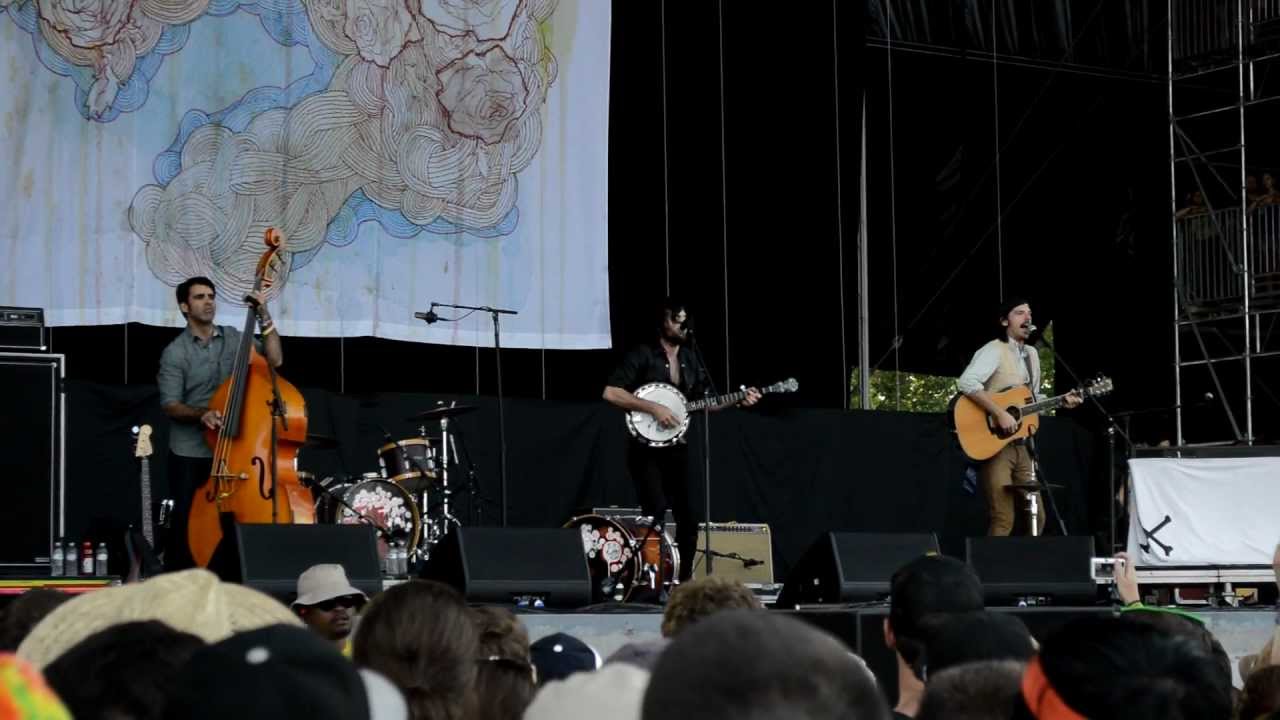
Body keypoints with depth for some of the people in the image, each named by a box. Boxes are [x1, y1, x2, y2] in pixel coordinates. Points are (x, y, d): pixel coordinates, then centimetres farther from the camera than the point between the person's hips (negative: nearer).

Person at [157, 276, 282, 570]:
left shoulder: (233, 339, 7)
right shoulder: (175, 352, -3)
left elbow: (274, 360, -3)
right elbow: (170, 405, -8)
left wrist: (264, 318, -9)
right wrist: (201, 414, -26)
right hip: (189, 454, -3)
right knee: (187, 524, -1)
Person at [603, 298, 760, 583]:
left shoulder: (690, 359, 11)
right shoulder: (642, 355, -9)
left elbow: (705, 400, 17)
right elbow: (610, 392, -17)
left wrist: (738, 400, 2)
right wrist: (653, 407, -22)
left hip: (677, 448, 6)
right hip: (646, 448, -6)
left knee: (687, 516, 6)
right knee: (656, 511, -20)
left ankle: (684, 579, 18)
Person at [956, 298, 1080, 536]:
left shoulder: (1032, 354, 17)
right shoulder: (994, 350, -11)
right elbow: (966, 382, -27)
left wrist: (1061, 402, 11)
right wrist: (1000, 414, -28)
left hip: (1021, 444, 9)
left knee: (1037, 517, 9)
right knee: (1004, 520, -14)